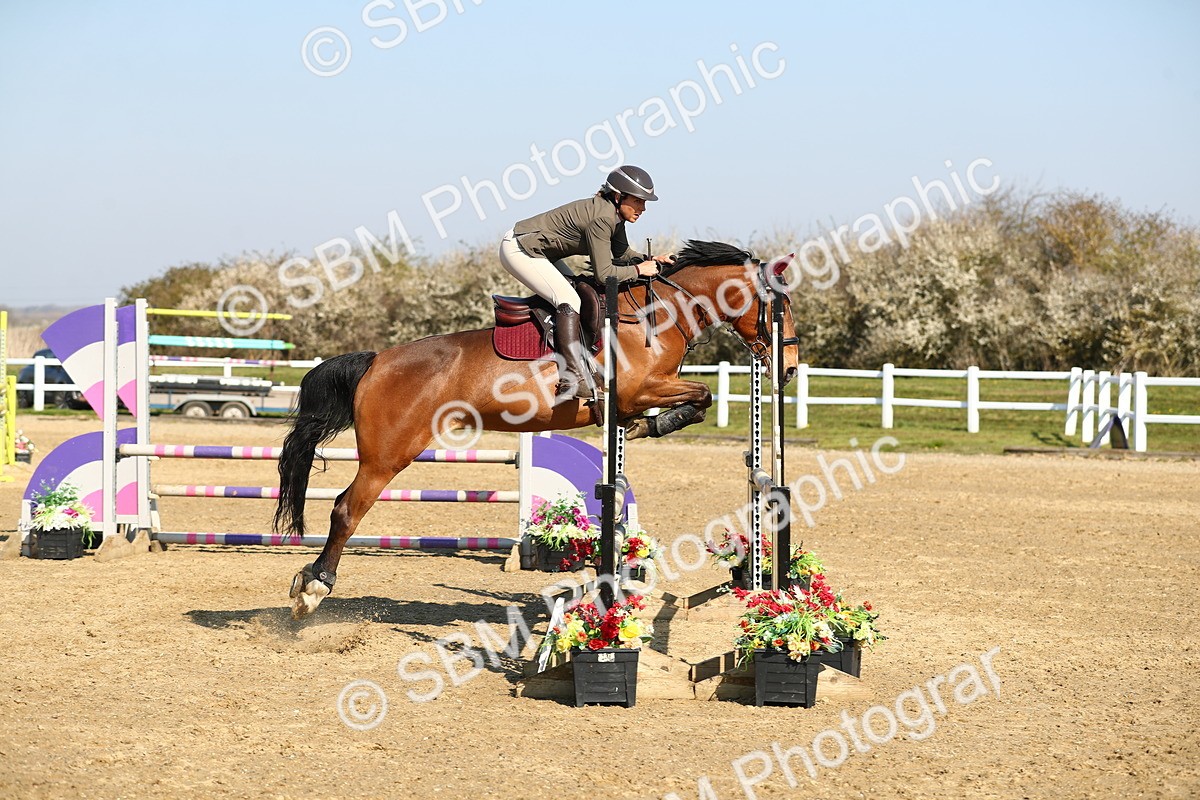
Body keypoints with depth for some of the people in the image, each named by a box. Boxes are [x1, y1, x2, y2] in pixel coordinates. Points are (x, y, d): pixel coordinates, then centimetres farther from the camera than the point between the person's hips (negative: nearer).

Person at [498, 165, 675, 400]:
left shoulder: (614, 213, 2)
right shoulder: (601, 218, -26)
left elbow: (621, 253, 19)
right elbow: (603, 274, -26)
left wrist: (649, 260, 3)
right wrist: (638, 270, -15)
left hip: (536, 250, 11)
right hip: (518, 250, -11)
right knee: (569, 300, -23)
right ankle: (573, 378, -31)